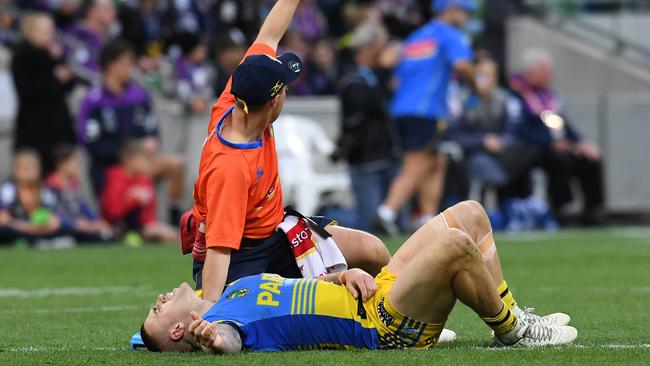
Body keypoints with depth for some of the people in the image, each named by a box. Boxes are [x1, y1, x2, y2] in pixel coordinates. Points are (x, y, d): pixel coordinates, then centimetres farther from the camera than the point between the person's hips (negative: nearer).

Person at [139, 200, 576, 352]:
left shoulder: (236, 289, 16)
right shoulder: (216, 322, -12)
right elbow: (231, 339, -36)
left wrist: (344, 276, 4)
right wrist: (215, 339, -58)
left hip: (376, 293, 10)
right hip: (384, 327, -10)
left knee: (470, 213, 11)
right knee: (453, 244, -28)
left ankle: (512, 316, 12)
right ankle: (512, 330, -7)